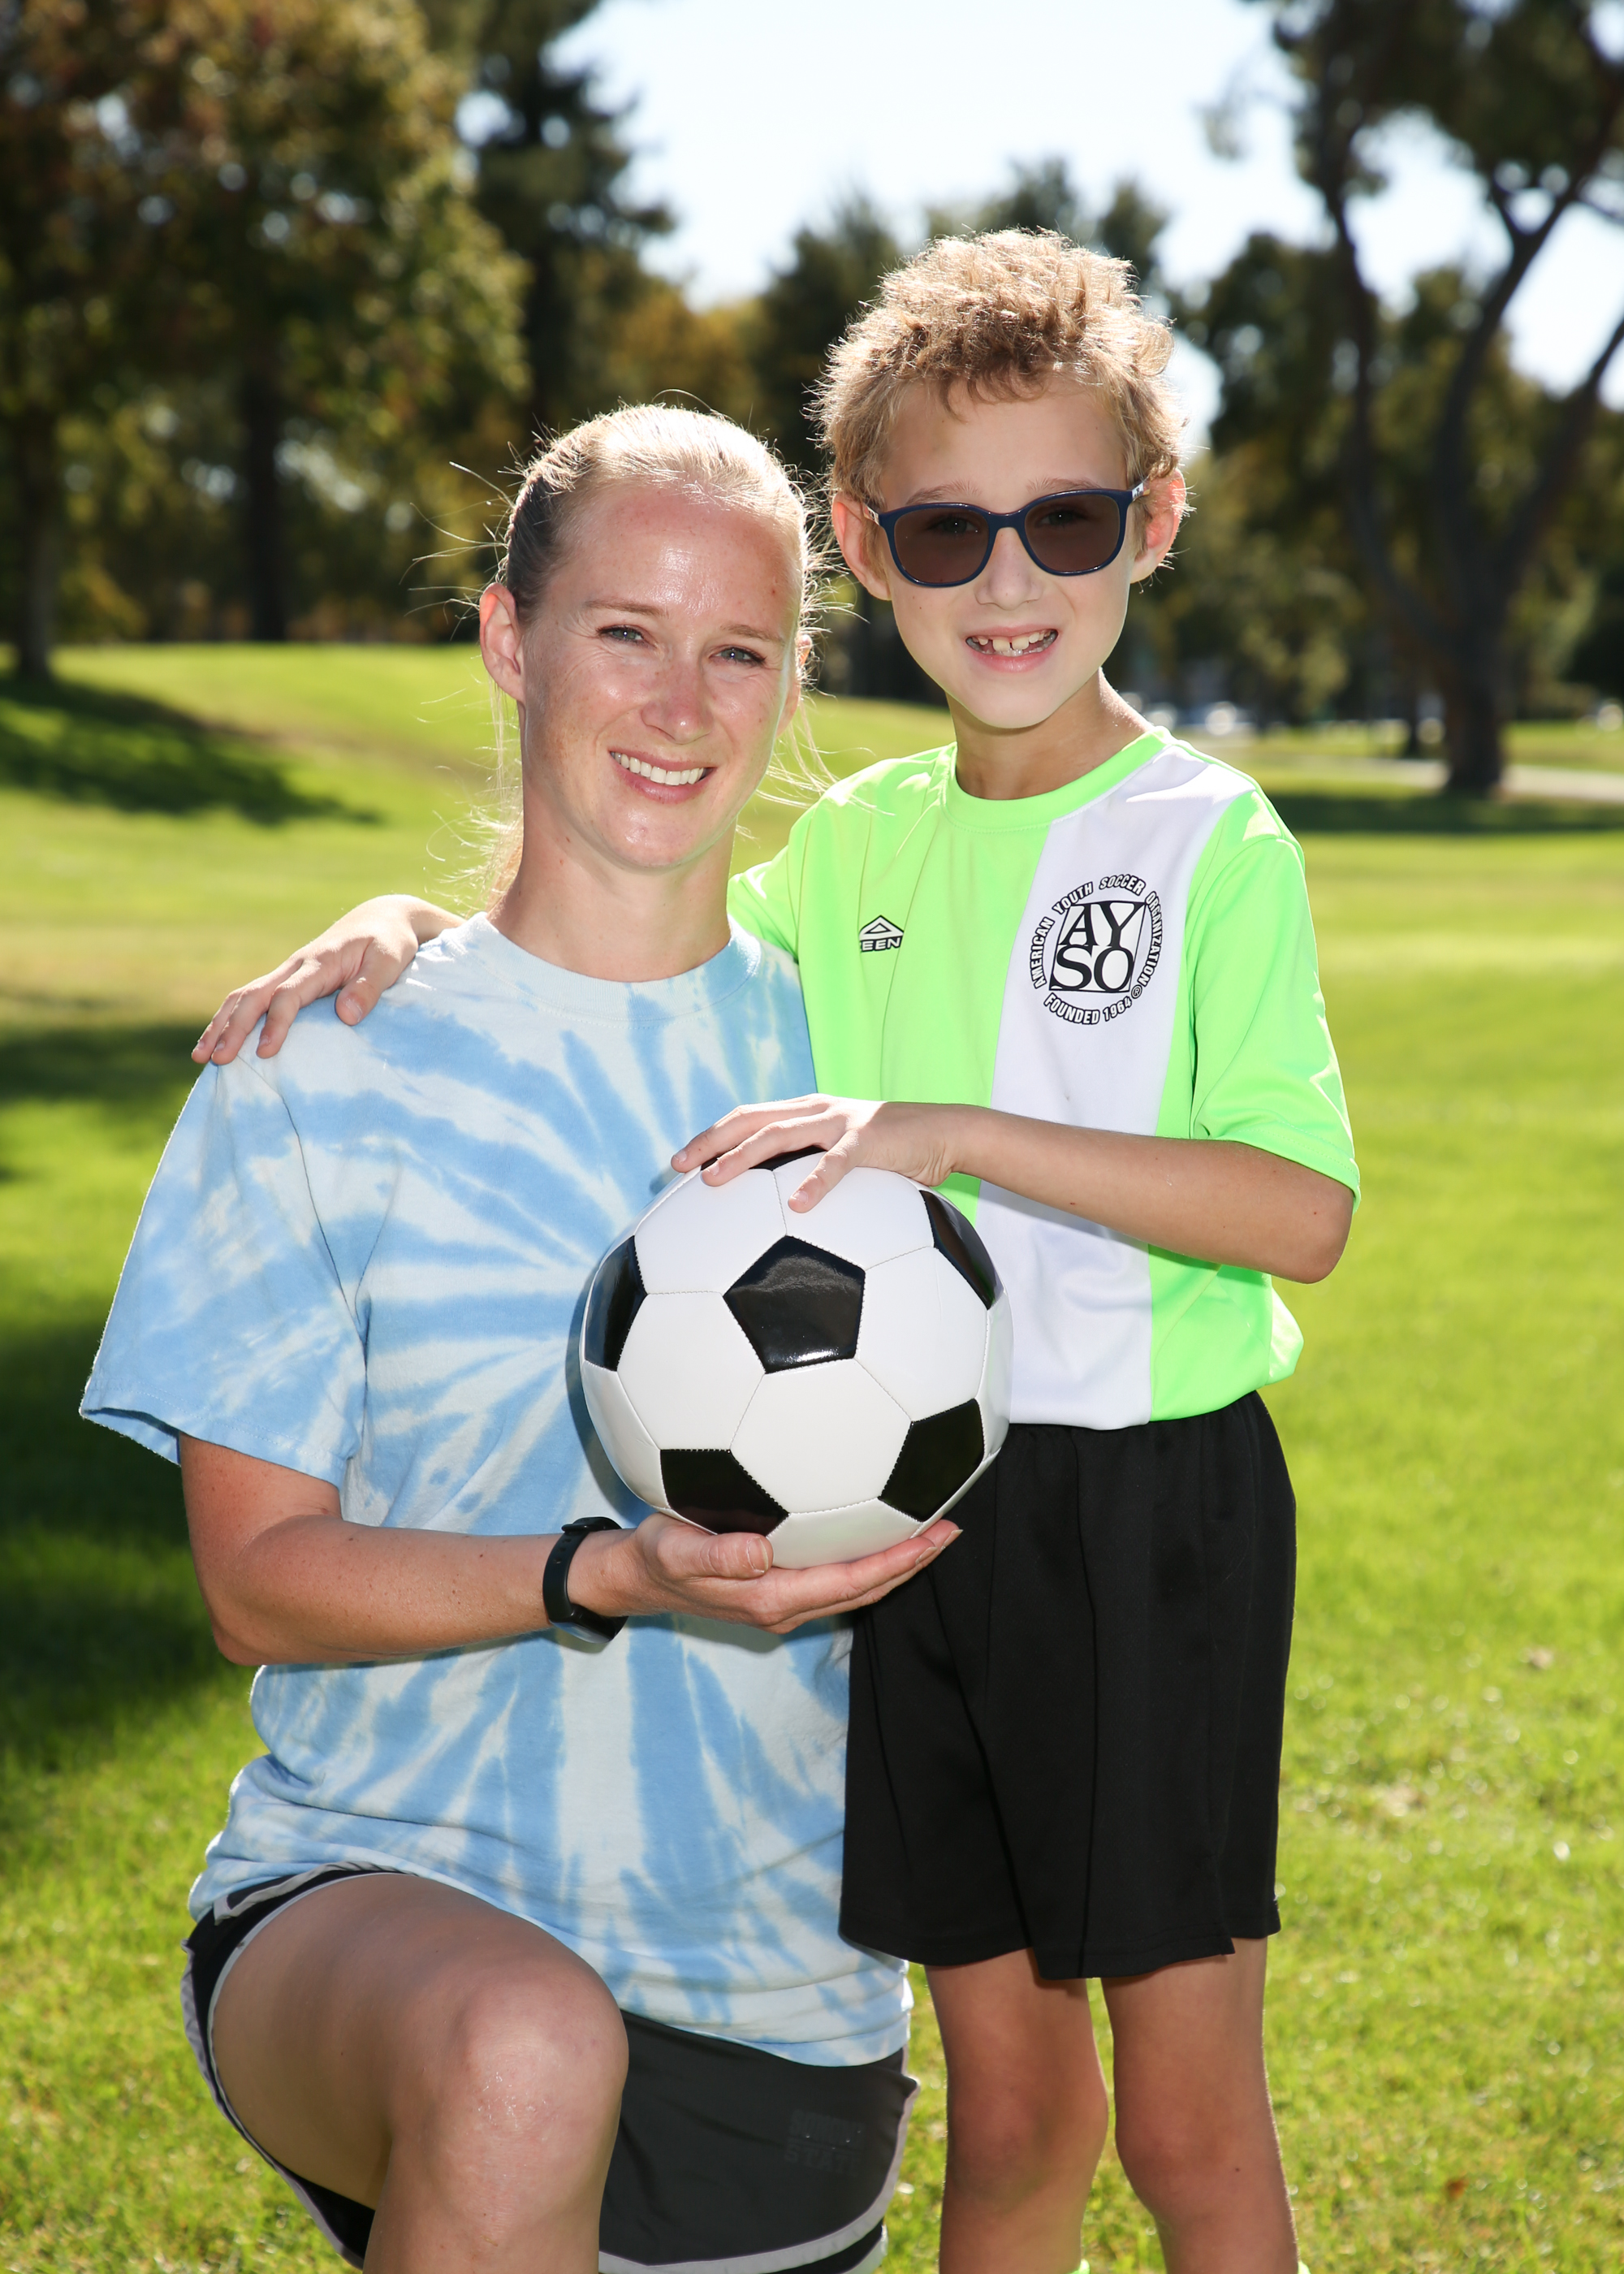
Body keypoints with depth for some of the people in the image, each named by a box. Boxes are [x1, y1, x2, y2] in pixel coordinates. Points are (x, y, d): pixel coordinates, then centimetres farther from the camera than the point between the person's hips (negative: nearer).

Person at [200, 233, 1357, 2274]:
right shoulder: (853, 846, 7)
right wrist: (412, 920, -3)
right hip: (913, 1502, 4)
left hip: (1151, 1507, -4)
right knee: (1004, 2109, 14)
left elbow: (1305, 1209, -19)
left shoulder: (1209, 841, -9)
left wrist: (949, 1130, -28)